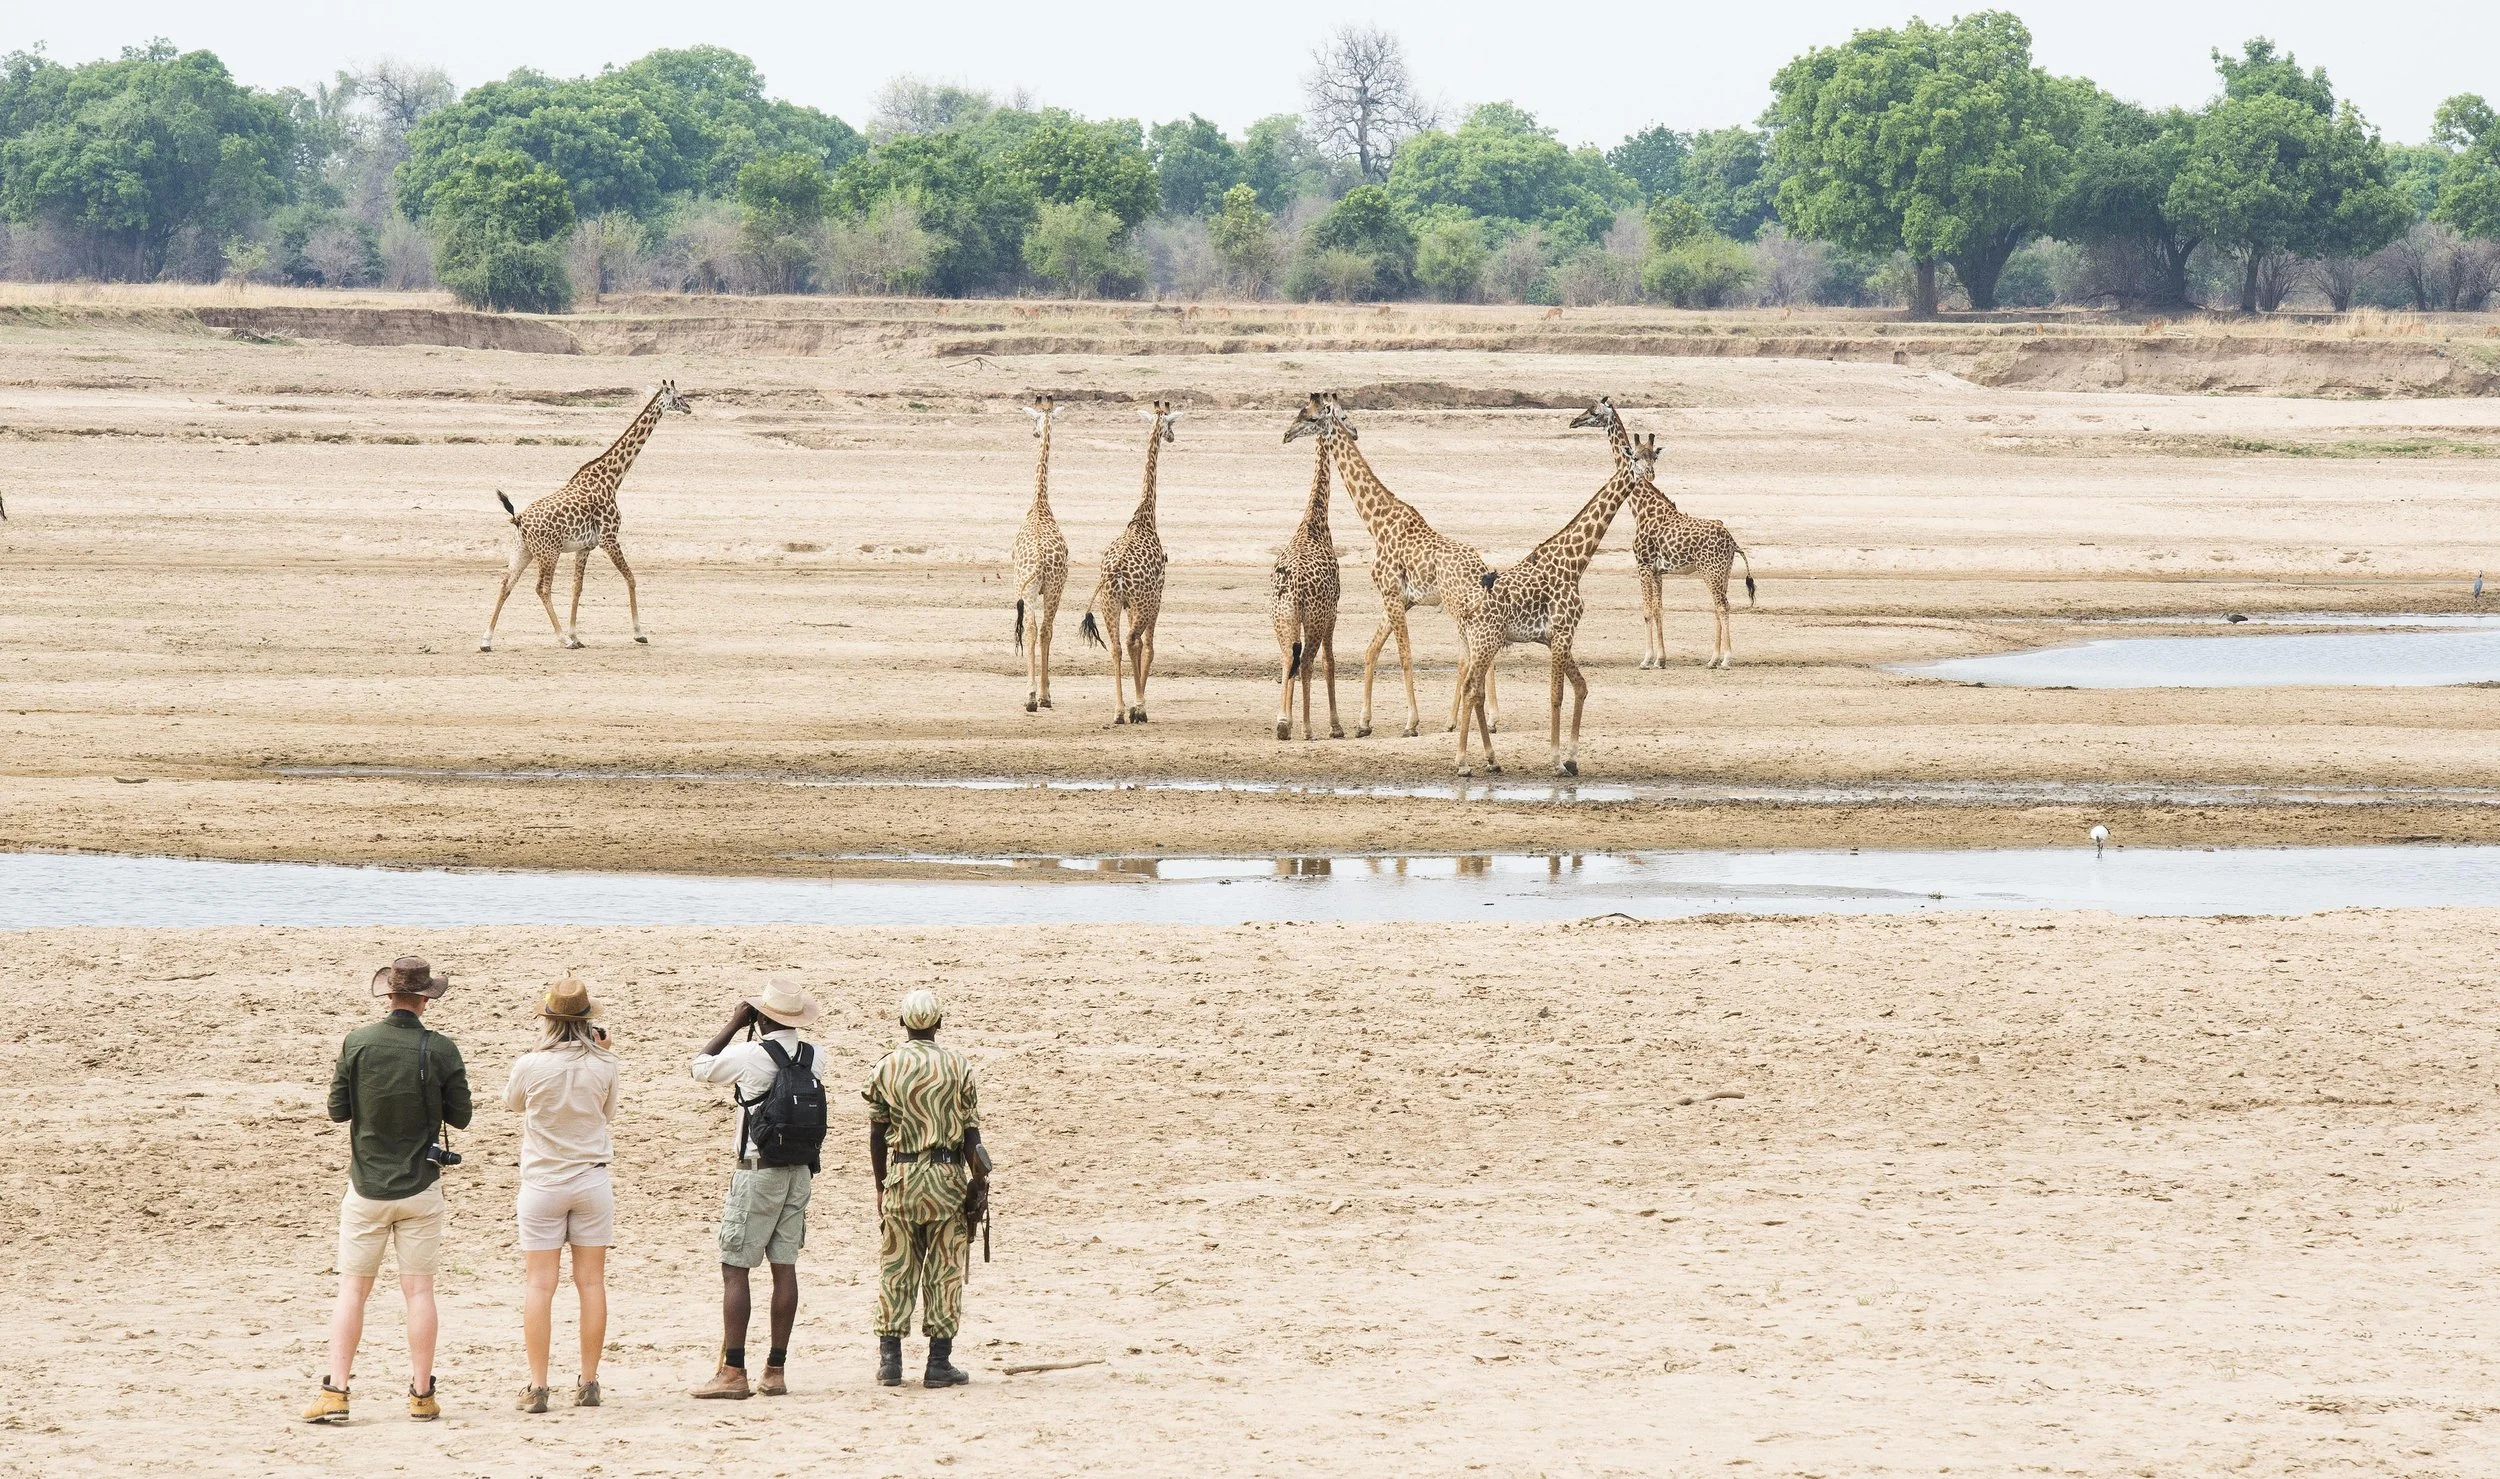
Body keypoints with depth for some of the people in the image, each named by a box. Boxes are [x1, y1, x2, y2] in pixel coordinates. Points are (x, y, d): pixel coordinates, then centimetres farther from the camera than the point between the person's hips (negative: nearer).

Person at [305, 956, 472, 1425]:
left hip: (366, 1186, 0)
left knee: (352, 1288, 5)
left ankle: (335, 1391, -2)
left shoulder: (356, 1043, -7)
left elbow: (338, 1110, -2)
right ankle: (422, 1395, 7)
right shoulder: (440, 1050, -8)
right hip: (420, 1186, 0)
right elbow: (460, 1117, -1)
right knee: (418, 1289, 5)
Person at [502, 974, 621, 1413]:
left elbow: (512, 1103, 8)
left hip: (543, 1184, -2)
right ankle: (588, 1382, 11)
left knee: (539, 1284, 0)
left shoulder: (530, 1067, -13)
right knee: (591, 1281, 8)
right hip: (592, 1181, 2)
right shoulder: (603, 1067, -8)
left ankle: (537, 1387, -2)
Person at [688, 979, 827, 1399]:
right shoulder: (813, 1058, 2)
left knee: (734, 1270, -3)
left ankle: (733, 1372, -7)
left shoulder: (750, 1056, -14)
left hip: (758, 1172, -6)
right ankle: (776, 1370, 8)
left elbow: (701, 1065, 3)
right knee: (784, 1267, 7)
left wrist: (734, 1024, 9)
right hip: (800, 1172, 6)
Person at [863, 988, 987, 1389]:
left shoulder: (886, 1067, 0)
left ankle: (890, 1359, 7)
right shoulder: (957, 1066, -4)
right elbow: (971, 1131, -3)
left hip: (900, 1176, 1)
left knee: (894, 1270, 9)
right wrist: (979, 1181, 3)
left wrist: (881, 1186, 13)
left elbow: (876, 1134, 4)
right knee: (945, 1272, 4)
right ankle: (939, 1363, 4)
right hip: (947, 1175, -1)